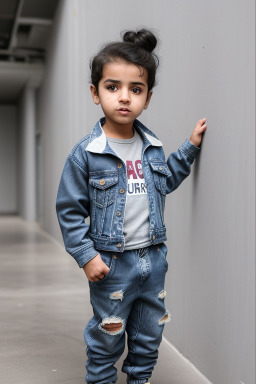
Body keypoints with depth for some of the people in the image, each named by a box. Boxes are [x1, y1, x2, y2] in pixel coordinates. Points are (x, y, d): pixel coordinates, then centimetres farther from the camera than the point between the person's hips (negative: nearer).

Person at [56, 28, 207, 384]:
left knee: (149, 335, 19)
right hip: (112, 263, -5)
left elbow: (166, 181, 19)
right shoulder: (86, 153, -14)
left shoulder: (152, 147, 2)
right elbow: (69, 210, -10)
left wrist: (190, 147, 11)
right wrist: (86, 256, -14)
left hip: (153, 260, 5)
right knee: (107, 337, 11)